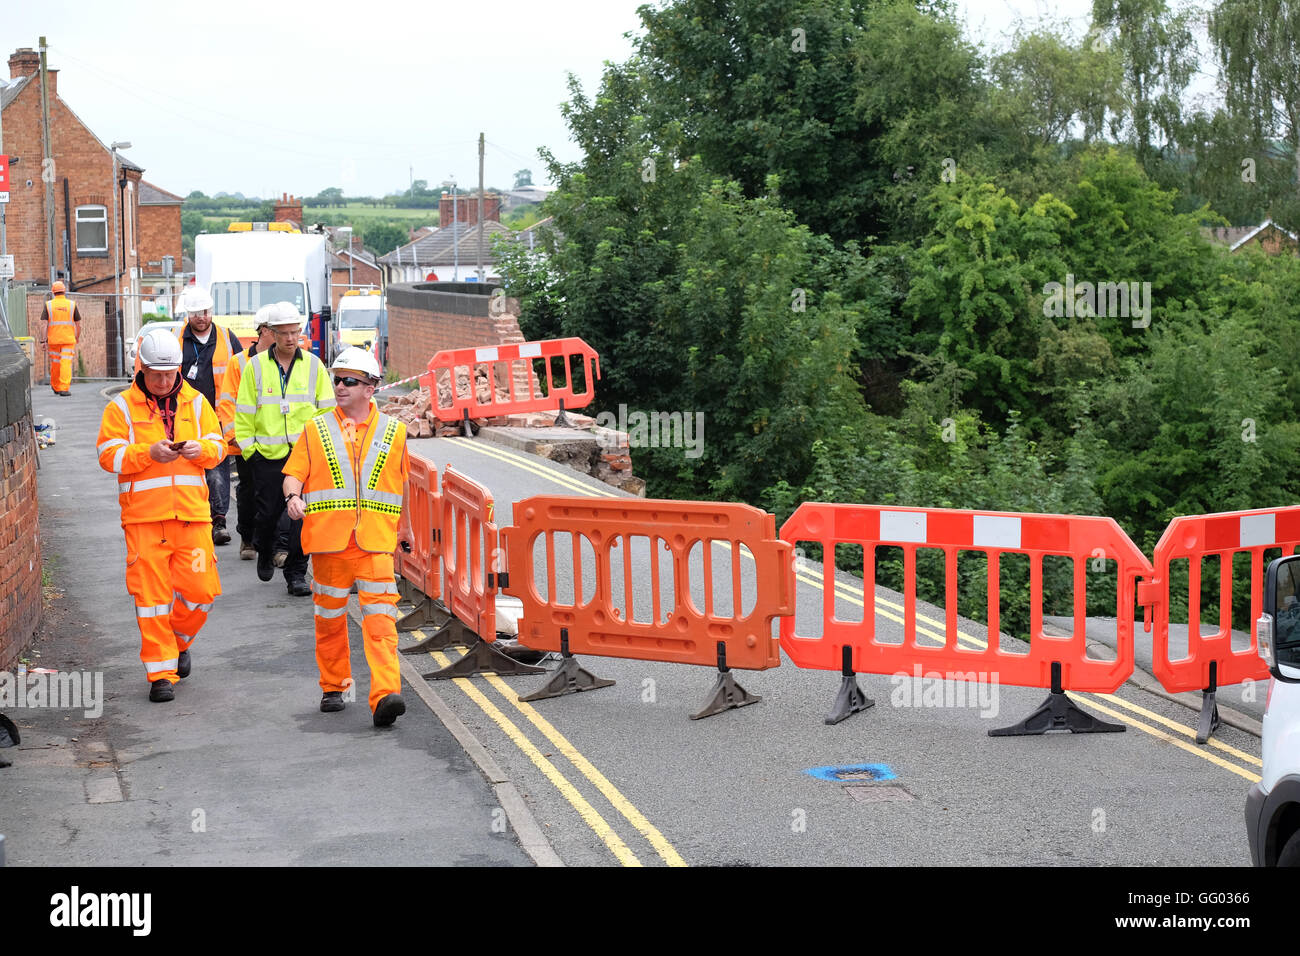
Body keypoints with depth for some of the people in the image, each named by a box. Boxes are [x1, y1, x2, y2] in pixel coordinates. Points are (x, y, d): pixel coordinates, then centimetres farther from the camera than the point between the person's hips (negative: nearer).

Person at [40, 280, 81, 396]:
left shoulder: (48, 305, 1)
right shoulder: (72, 304, 1)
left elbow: (45, 324, -5)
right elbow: (78, 324, 4)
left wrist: (44, 339, -2)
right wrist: (78, 337, 19)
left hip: (53, 339, 1)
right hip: (69, 339, -1)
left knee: (55, 364, 13)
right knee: (66, 363, -5)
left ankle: (56, 388, 27)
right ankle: (64, 388, -15)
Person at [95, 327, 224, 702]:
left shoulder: (195, 403, 11)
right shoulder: (122, 407, 2)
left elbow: (218, 446, 12)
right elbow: (109, 455, -4)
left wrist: (201, 449, -11)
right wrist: (149, 452, -19)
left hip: (191, 513, 2)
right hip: (144, 516, -2)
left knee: (200, 588, -2)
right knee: (150, 594, -4)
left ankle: (179, 642, 27)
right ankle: (161, 673, 4)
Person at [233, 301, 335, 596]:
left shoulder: (313, 366, 5)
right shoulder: (256, 366, 3)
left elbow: (327, 410, 9)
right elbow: (244, 413, 7)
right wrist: (248, 448, 2)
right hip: (267, 455, 0)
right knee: (267, 512, 8)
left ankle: (296, 573, 3)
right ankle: (264, 553, 37)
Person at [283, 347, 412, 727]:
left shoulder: (393, 433, 10)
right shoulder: (316, 430, 8)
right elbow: (294, 472, 5)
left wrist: (404, 527, 29)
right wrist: (293, 496, -17)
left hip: (375, 542, -1)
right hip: (327, 539, 1)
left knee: (381, 619, -13)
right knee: (330, 617, 10)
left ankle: (385, 695, -22)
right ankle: (334, 688, 26)